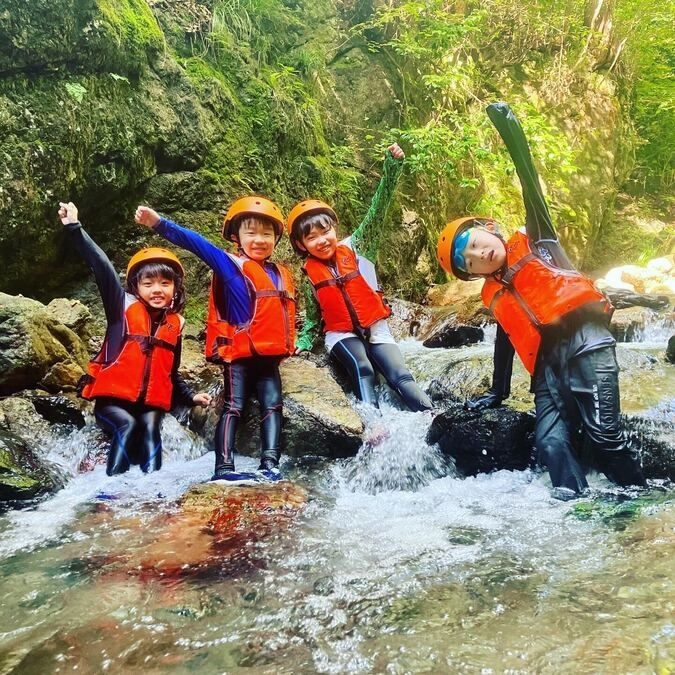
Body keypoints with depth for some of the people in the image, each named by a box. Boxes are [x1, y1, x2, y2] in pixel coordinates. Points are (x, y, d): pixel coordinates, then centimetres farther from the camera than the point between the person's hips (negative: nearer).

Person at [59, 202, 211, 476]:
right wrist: (74, 227, -17)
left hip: (152, 402, 3)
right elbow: (101, 267, -9)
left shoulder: (174, 324, 12)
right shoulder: (123, 307, 1)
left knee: (150, 428, -23)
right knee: (128, 426, -27)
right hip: (113, 397, -3)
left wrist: (190, 396, 11)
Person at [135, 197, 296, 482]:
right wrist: (159, 223, -24)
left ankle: (269, 464, 5)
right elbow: (197, 243, -14)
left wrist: (288, 346, 16)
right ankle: (224, 467, -2)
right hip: (239, 354, -6)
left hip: (270, 356, 6)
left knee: (272, 406, 3)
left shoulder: (282, 274, 16)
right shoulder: (230, 265, -3)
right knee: (234, 407, -4)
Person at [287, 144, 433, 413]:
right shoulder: (310, 275, 3)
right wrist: (303, 344, 0)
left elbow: (377, 211, -12)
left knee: (401, 377, -14)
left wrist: (392, 166, -23)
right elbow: (313, 317, 15)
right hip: (341, 334, 0)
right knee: (362, 369, -29)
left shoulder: (355, 248, -2)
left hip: (376, 329, 1)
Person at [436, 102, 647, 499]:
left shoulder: (532, 242, 11)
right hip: (546, 364, 6)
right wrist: (497, 393, 31)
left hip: (584, 340, -5)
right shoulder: (495, 297, 22)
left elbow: (531, 184, 3)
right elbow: (505, 344, 30)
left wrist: (507, 125, -3)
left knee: (603, 433, -12)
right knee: (551, 442, -13)